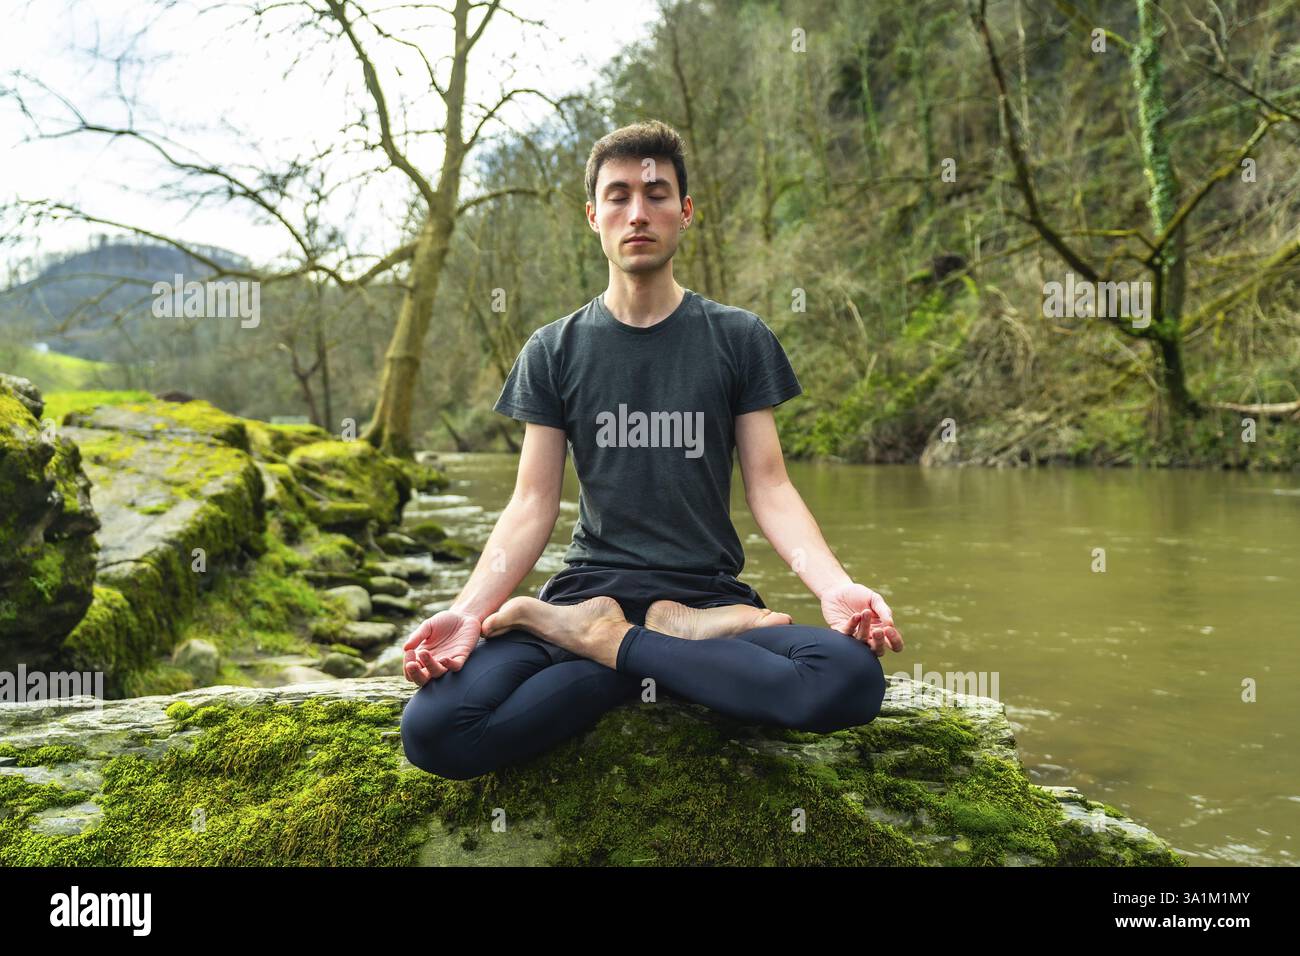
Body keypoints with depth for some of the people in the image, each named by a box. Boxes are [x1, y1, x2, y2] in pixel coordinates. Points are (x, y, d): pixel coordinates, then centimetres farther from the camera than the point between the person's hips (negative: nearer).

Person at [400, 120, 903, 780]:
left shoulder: (739, 339, 8)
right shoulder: (553, 351, 9)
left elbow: (770, 489, 2)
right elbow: (532, 505, 3)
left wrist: (834, 587, -17)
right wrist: (468, 610, -16)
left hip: (710, 593, 0)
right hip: (590, 586, 1)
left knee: (852, 680, -32)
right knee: (431, 728, -27)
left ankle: (609, 644, -14)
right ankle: (680, 650, -13)